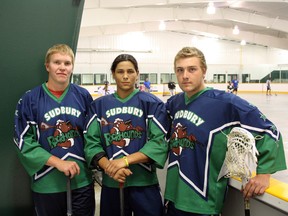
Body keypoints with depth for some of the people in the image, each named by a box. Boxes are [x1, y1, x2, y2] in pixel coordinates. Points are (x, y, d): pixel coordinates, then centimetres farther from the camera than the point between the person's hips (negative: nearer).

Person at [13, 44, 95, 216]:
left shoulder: (83, 96, 1)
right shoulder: (30, 99, -6)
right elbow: (24, 141, -9)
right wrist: (58, 162, -17)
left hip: (82, 177, 2)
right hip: (47, 181, -2)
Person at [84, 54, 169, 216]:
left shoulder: (152, 103, -2)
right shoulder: (99, 105, 6)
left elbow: (159, 142, -9)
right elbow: (92, 143, 0)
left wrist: (125, 160, -20)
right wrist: (109, 166, -17)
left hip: (144, 182, -2)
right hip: (111, 183, 2)